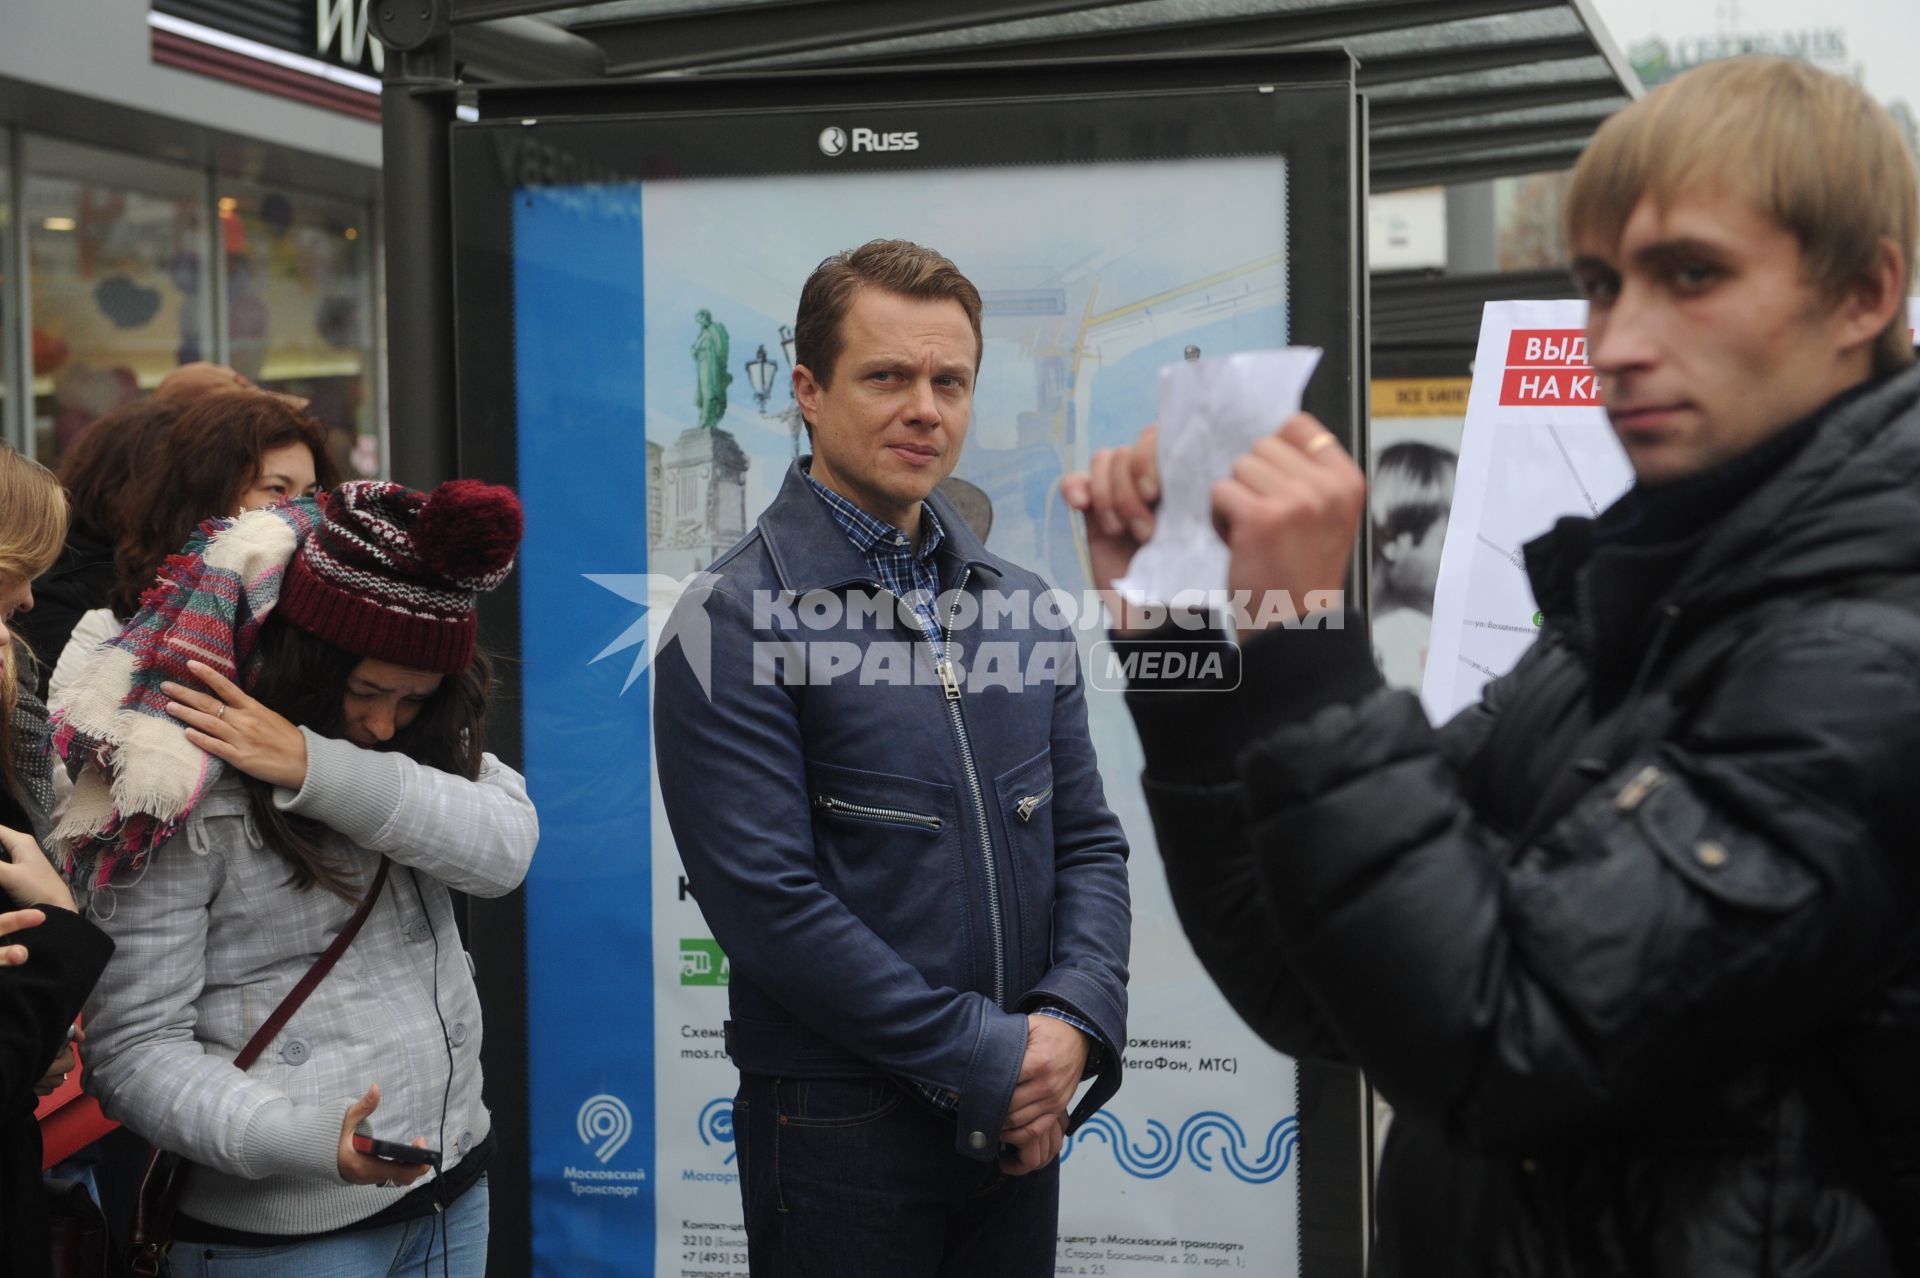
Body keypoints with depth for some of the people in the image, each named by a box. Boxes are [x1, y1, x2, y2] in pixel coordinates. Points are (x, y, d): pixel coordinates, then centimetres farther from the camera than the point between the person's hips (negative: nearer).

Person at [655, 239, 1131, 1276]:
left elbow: (1088, 840, 10)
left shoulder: (1017, 604, 9)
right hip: (839, 1133, -5)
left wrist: (1074, 1023, -8)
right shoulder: (733, 621, -11)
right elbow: (770, 904, -18)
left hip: (1019, 1121, 6)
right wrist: (988, 1058, -15)